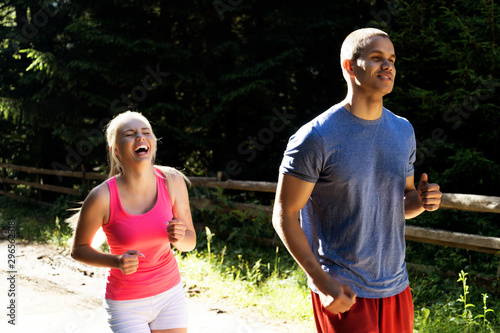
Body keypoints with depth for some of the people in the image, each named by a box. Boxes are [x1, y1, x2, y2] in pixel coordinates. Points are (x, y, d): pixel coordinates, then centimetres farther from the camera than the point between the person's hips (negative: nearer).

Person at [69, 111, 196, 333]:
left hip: (171, 294, 3)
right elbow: (78, 250, -7)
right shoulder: (102, 197, -21)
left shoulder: (172, 182, -12)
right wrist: (117, 262, -23)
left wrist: (179, 238, -24)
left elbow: (190, 241, -2)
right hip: (126, 304, -3)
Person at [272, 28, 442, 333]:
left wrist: (420, 201, -5)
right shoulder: (316, 138, -12)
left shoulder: (403, 131, 8)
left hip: (396, 287, 6)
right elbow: (284, 216, -10)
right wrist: (321, 280, -18)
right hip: (343, 292, -6)